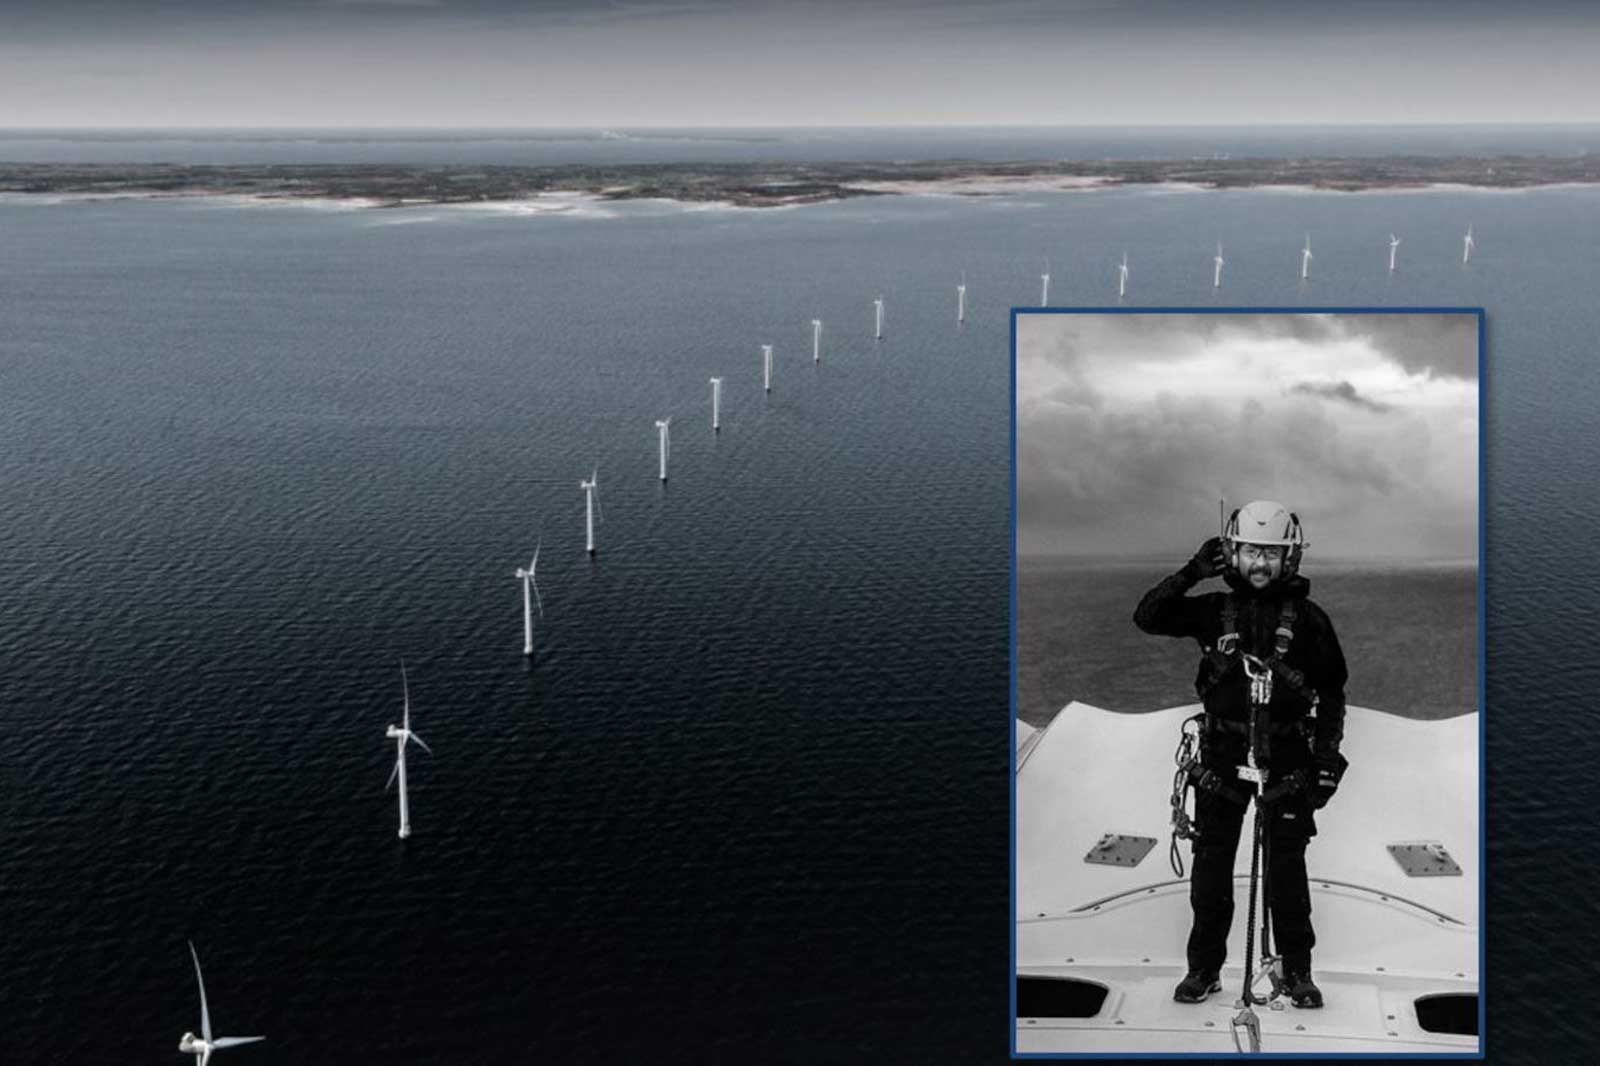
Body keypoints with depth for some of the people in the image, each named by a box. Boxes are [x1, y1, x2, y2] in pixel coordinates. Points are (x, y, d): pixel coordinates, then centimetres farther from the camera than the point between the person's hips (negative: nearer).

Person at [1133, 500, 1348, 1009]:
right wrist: (1192, 572, -11)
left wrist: (1327, 760, 0)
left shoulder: (1308, 619, 0)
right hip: (1222, 760, 2)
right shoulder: (1215, 611, 4)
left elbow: (1331, 694, 5)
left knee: (1286, 870, 1)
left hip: (1286, 762, -1)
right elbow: (1147, 618, -2)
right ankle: (1204, 967, 16)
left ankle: (1297, 971, 15)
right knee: (1210, 867, 5)